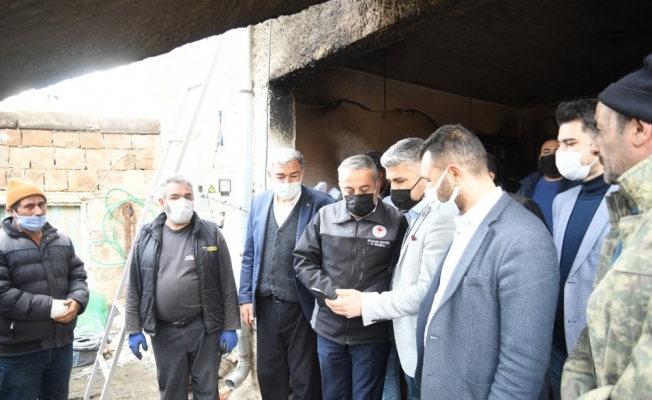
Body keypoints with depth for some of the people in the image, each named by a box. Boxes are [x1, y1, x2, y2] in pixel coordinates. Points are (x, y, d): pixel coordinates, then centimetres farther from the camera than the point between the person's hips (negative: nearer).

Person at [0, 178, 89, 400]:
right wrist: (49, 307, -22)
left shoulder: (62, 240, 7)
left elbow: (78, 276, 10)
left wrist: (77, 301, -12)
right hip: (18, 351, -6)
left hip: (61, 343, 6)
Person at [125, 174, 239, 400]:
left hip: (205, 328, -1)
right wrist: (134, 329, 3)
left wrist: (230, 327, -4)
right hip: (164, 331, 2)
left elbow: (227, 286, -2)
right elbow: (134, 289, 6)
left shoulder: (211, 234, -3)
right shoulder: (147, 237, 2)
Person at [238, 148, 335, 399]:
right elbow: (249, 256, 10)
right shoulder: (259, 202, 5)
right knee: (269, 375, 19)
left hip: (302, 307, -4)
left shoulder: (321, 204, -11)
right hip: (266, 305, 5)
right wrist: (245, 297, 7)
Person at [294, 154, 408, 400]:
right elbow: (303, 261, 2)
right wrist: (330, 291, -12)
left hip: (372, 334, -2)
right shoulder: (325, 216, -1)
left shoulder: (396, 221, -8)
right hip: (329, 329, 3)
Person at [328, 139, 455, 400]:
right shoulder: (410, 214, 7)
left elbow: (427, 290, -24)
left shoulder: (440, 220, -20)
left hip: (420, 343, -8)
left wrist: (366, 304, -19)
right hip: (400, 333, 8)